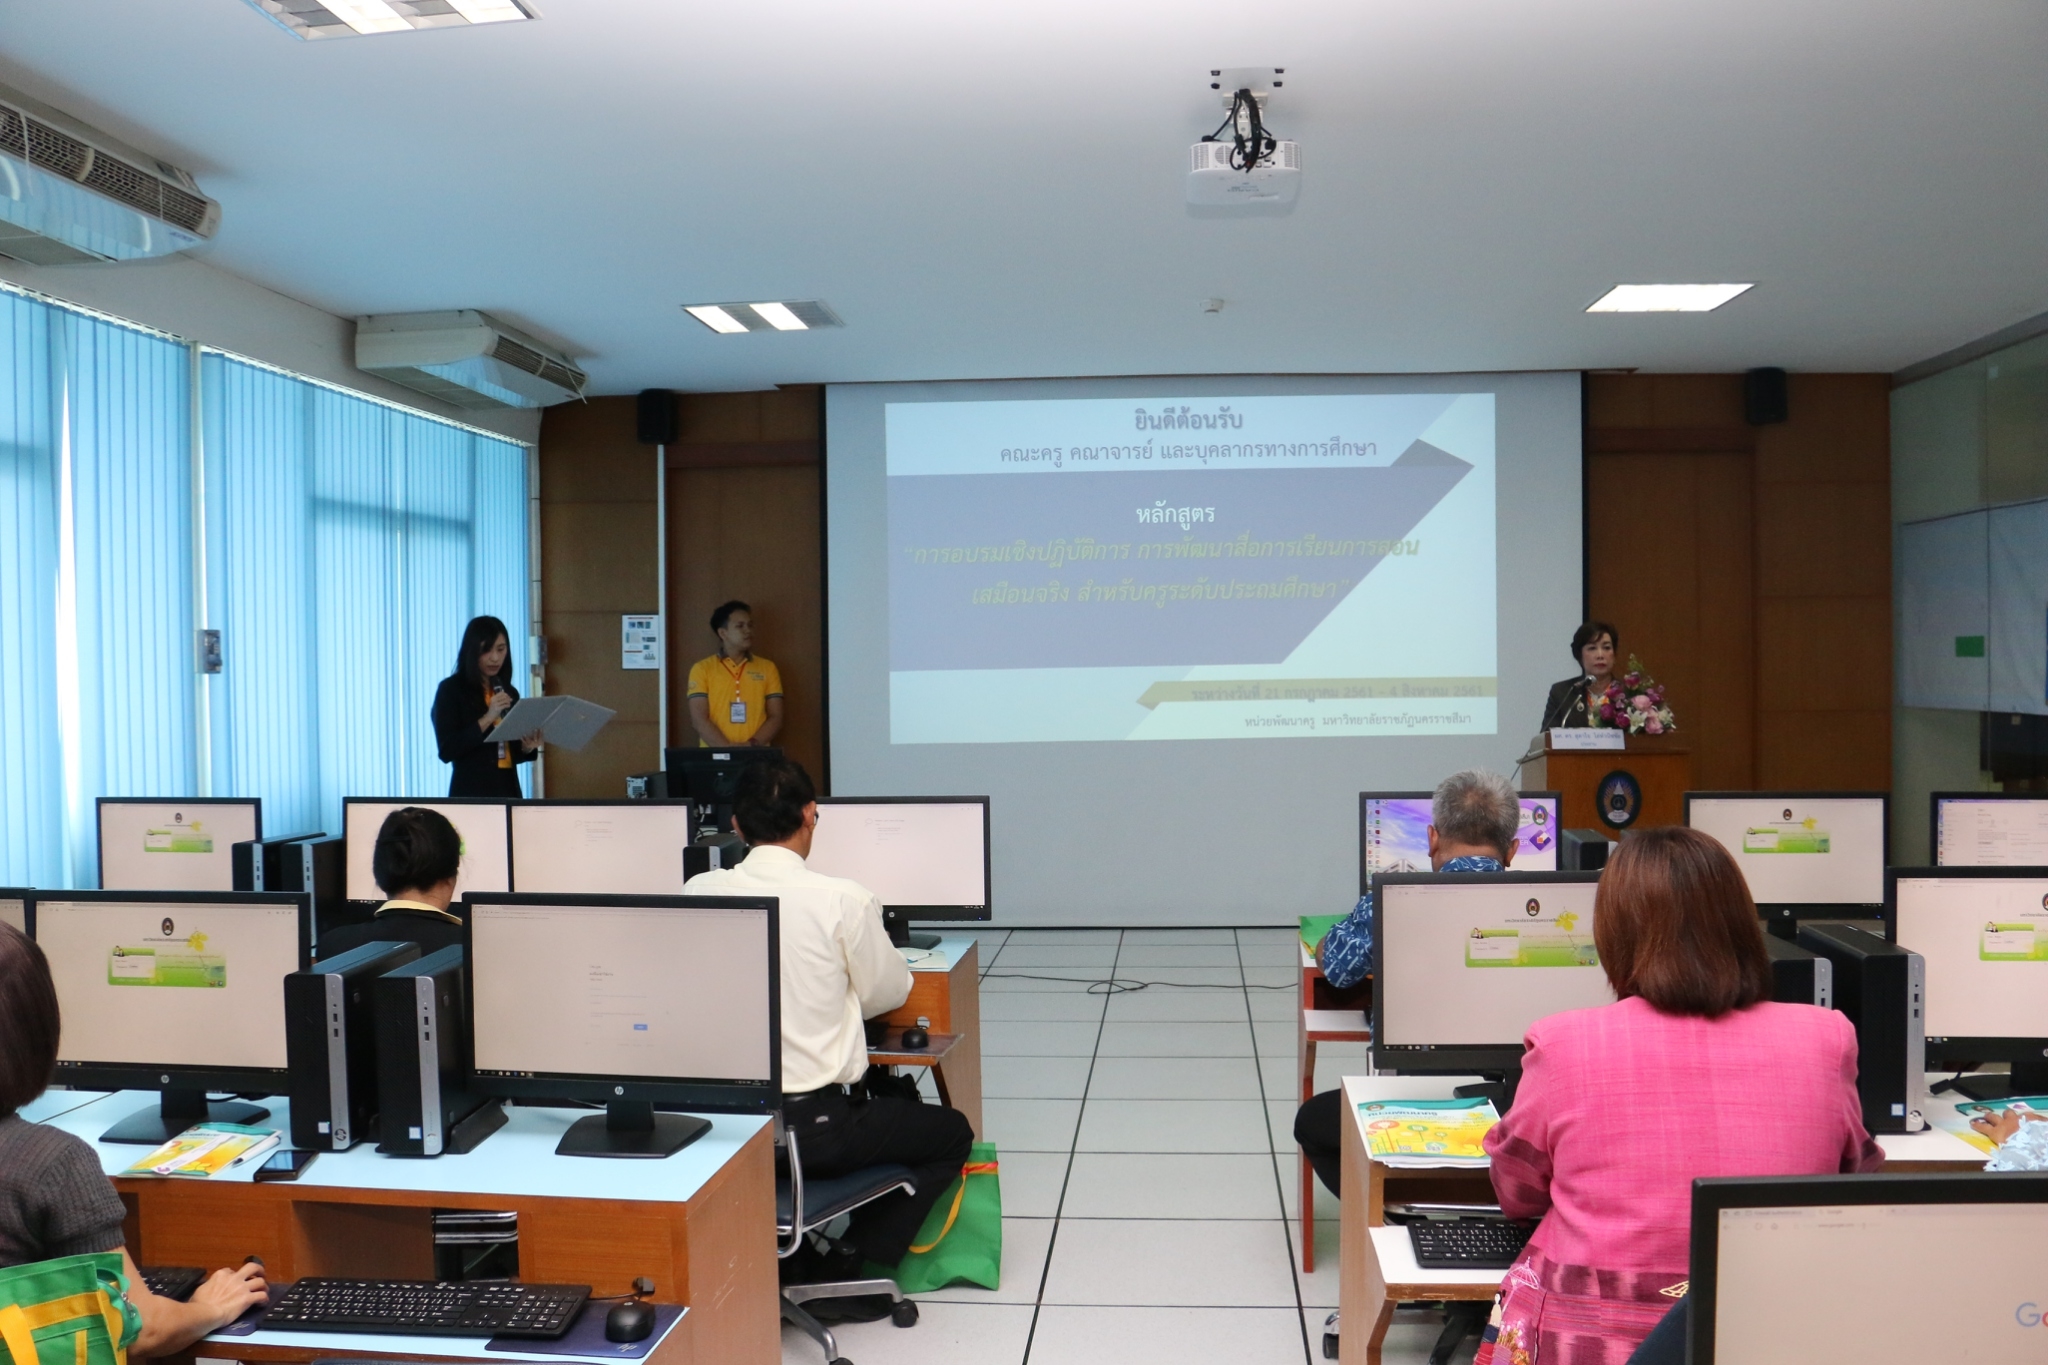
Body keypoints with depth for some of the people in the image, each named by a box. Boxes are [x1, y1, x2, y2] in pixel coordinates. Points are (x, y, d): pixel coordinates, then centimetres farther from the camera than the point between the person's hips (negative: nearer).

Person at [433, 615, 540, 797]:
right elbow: (447, 751, -12)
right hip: (471, 791, -5)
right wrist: (487, 719, -19)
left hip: (509, 789, 5)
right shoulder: (451, 689, -4)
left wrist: (527, 747, -3)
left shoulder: (510, 692, 12)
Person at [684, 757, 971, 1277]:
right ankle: (849, 1266, 9)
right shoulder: (844, 900, -15)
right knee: (953, 1132, 19)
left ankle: (795, 1261, 22)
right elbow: (888, 992, 0)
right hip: (818, 1127, -5)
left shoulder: (699, 893, -4)